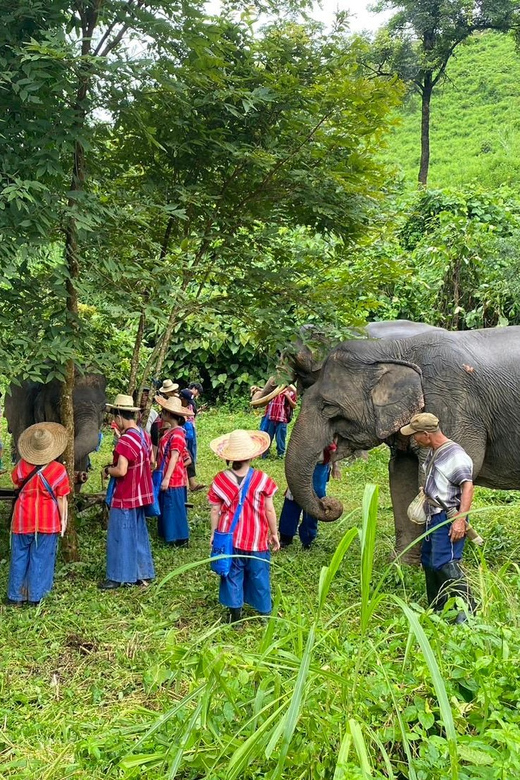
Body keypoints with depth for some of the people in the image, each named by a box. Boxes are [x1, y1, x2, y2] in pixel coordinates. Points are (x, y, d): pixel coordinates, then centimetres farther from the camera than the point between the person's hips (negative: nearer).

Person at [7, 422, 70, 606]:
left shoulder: (22, 466, -8)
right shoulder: (58, 470, -13)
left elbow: (16, 484, 13)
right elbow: (61, 499, -8)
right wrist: (63, 520, 1)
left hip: (23, 520, 2)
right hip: (48, 522, -2)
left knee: (20, 557, 13)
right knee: (41, 559, 8)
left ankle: (15, 596, 19)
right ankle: (35, 596, 13)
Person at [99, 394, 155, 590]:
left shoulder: (126, 440, -22)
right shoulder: (144, 435, 5)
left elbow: (121, 471, -27)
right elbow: (149, 461, 17)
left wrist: (108, 470, -9)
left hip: (125, 497, -9)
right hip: (140, 495, 9)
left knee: (120, 536, 3)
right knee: (139, 534, 16)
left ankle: (119, 577, 11)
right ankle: (143, 574, 24)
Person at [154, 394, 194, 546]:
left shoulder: (177, 434, -18)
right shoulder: (169, 431, 9)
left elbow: (174, 457, -22)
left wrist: (167, 478, -24)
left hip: (173, 478, -9)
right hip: (167, 476, 9)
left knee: (174, 507, -1)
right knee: (167, 506, 16)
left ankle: (180, 538, 8)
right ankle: (168, 533, 27)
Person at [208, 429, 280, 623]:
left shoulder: (220, 480, -10)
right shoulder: (262, 479, -13)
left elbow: (215, 511, -4)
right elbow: (269, 510, -6)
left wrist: (213, 534, 9)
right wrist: (274, 533, 7)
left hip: (229, 538, 1)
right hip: (256, 539, -1)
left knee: (232, 574, 15)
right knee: (259, 575, 15)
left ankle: (235, 613, 22)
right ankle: (264, 612, 28)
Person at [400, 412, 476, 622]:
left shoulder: (455, 455, -16)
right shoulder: (433, 453, 14)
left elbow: (467, 487, -23)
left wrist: (460, 520, -28)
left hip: (448, 519, -10)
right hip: (434, 517, 10)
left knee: (444, 562, -16)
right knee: (428, 560, 14)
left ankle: (468, 608, -8)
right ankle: (437, 609, 25)